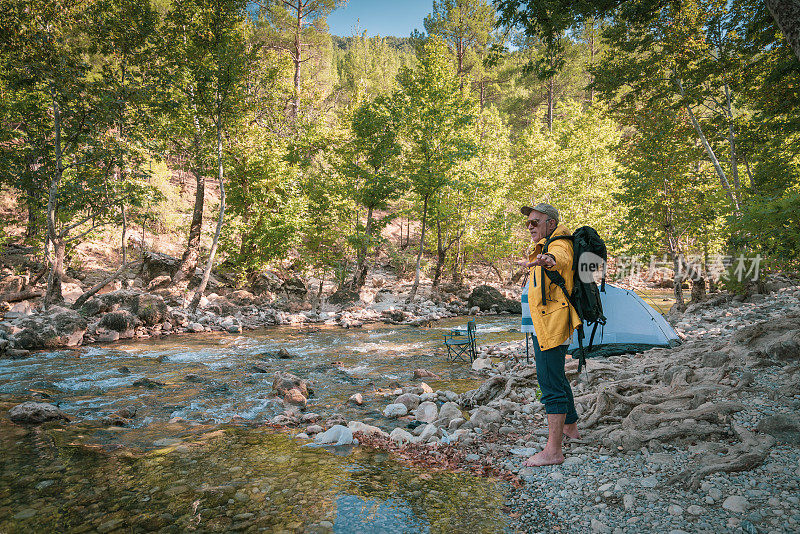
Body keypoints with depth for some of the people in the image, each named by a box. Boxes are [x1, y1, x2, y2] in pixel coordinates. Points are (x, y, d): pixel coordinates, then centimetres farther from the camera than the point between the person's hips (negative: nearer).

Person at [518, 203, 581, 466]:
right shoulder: (545, 247, 17)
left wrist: (548, 260, -63)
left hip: (551, 326, -11)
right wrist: (529, 263, 59)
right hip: (543, 326, 11)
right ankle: (570, 427, 40)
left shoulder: (559, 245, -16)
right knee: (557, 378, 23)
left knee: (550, 382, -12)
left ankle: (553, 450, -9)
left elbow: (560, 258, -42)